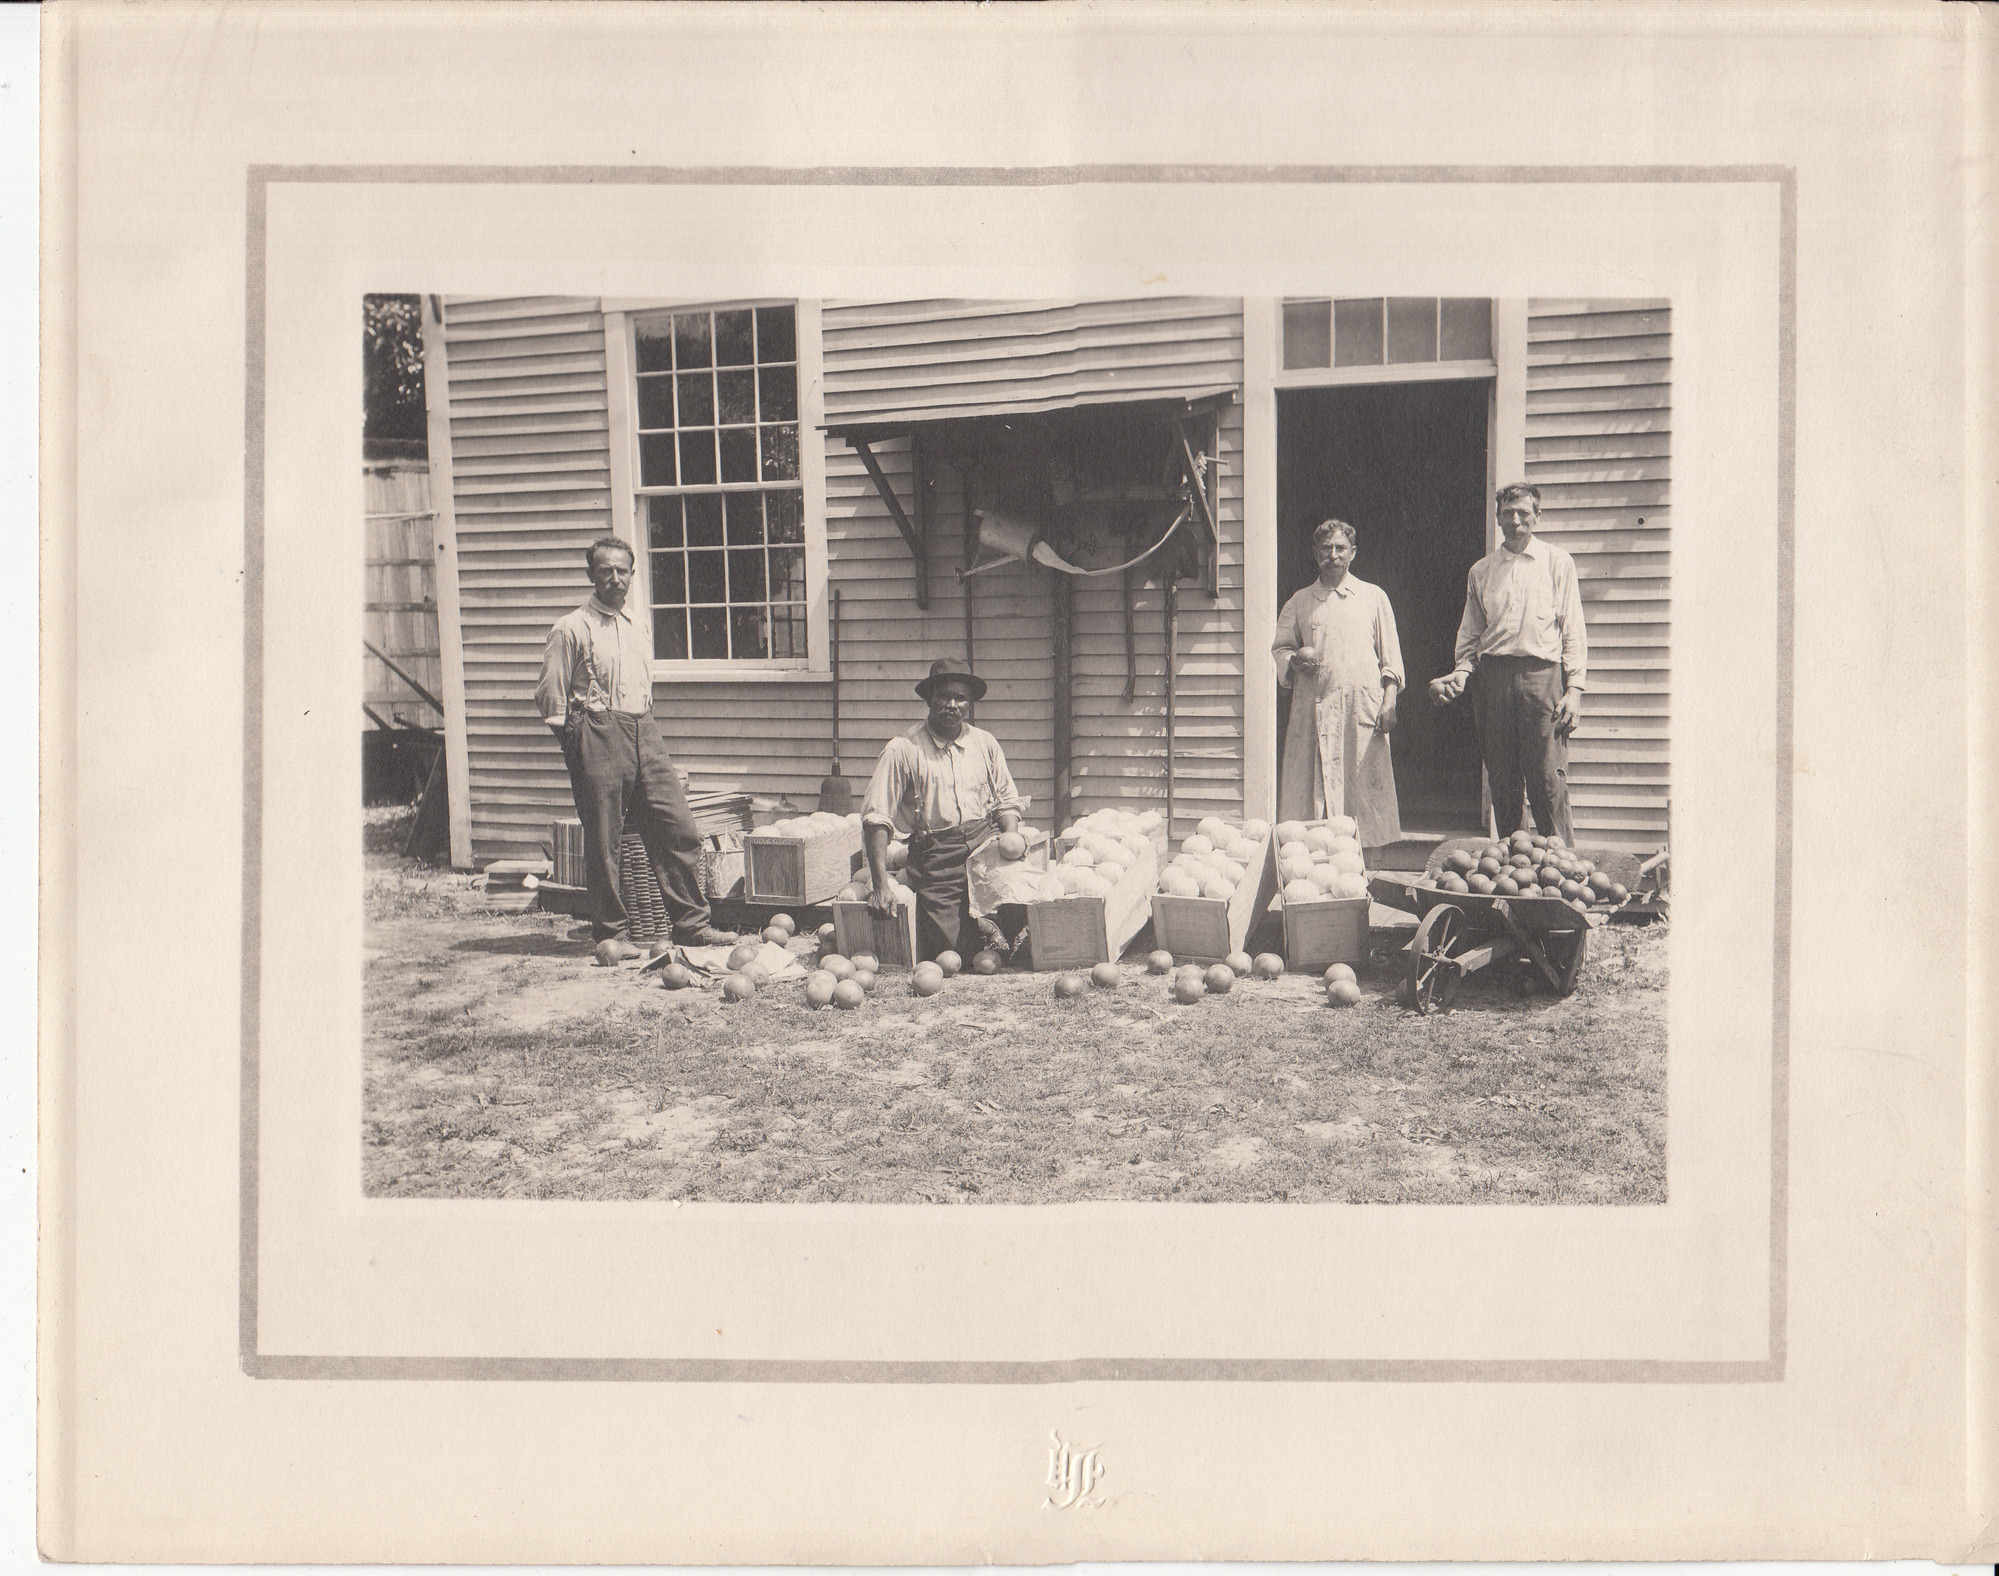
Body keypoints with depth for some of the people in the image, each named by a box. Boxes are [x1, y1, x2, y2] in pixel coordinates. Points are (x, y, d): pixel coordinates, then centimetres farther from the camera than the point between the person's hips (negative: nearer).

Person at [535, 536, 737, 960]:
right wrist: (577, 742, -2)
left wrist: (641, 727, 17)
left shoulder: (634, 629, 20)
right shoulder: (571, 629, 0)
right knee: (604, 842, -2)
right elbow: (550, 696, -1)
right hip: (597, 734, -6)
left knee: (678, 829, -1)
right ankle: (611, 933, 9)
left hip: (643, 733, 6)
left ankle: (691, 924, 6)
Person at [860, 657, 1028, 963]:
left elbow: (1007, 801, 17)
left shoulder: (985, 744, 9)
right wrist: (881, 885, -16)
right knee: (949, 952, -11)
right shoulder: (902, 750, -5)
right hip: (935, 862, -3)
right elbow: (876, 818, -9)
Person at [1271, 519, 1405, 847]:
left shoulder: (1373, 597, 13)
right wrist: (1295, 658, -5)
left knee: (1363, 785, -5)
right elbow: (1279, 648, 18)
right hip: (1314, 708, 1)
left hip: (1363, 708, -1)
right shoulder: (1300, 602, 16)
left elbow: (1390, 655, 10)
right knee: (1313, 782, -5)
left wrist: (1389, 701, -2)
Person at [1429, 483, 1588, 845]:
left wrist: (1574, 688, -4)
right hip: (1493, 677, 3)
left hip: (1541, 674, -3)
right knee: (1502, 784, 4)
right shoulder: (1481, 571, 16)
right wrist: (1461, 672, 0)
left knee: (1548, 783, -9)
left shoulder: (1558, 562, 10)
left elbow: (1573, 631, 5)